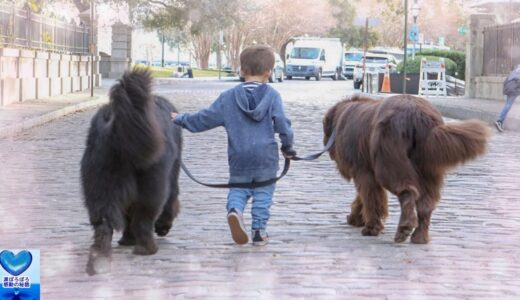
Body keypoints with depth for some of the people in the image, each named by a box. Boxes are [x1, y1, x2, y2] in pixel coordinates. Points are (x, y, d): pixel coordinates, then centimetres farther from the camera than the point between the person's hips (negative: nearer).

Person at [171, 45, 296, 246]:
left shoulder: (228, 97, 3)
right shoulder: (272, 96, -2)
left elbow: (205, 118, 5)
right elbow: (282, 124, -6)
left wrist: (181, 119, 19)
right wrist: (287, 147, 9)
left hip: (238, 158, 1)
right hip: (266, 157, -1)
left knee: (238, 188, 11)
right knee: (263, 193, 10)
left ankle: (234, 210, -20)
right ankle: (259, 230, 5)